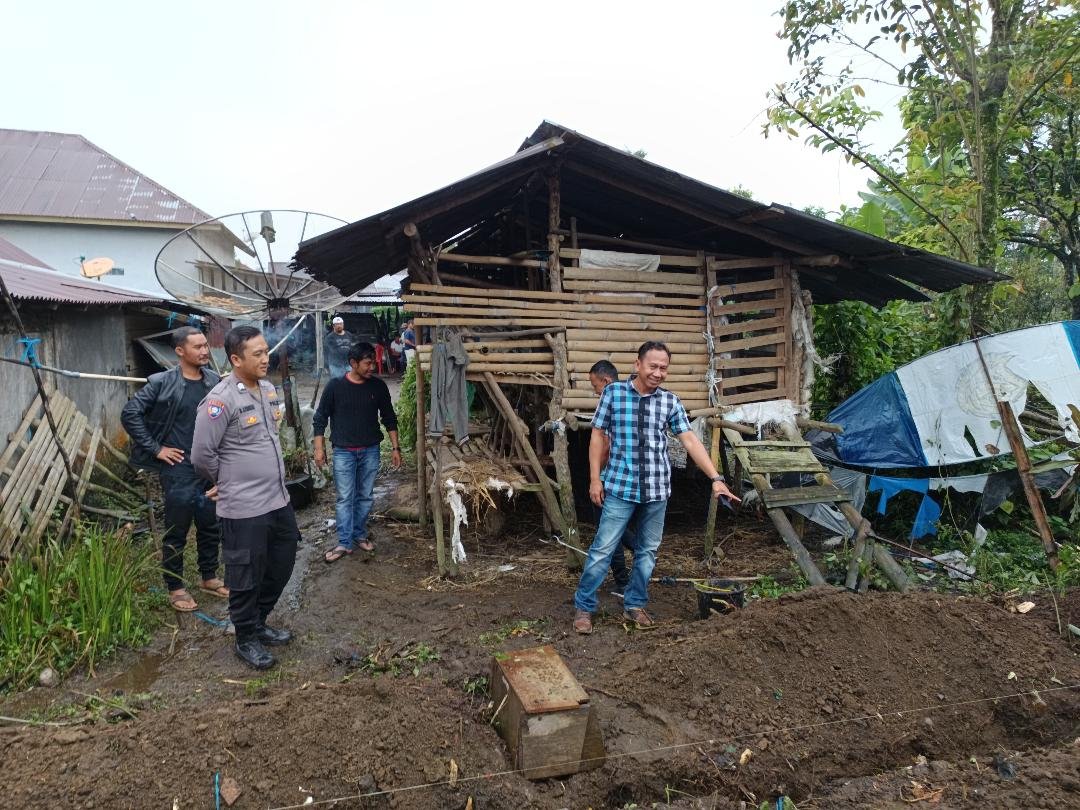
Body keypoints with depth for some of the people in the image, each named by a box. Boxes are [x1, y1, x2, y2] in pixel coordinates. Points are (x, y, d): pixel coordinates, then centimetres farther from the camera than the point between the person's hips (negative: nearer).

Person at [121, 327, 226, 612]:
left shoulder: (214, 381, 2)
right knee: (177, 531, 7)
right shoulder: (162, 383, -11)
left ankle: (209, 577, 33)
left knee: (211, 527, 15)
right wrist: (155, 449, -11)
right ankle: (175, 588, 22)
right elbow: (129, 414, -11)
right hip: (179, 469, -5)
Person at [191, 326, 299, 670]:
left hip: (278, 499, 8)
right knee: (246, 577, 7)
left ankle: (259, 622, 39)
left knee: (281, 566, 19)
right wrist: (231, 481, -1)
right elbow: (201, 455, -15)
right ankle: (246, 639, 27)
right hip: (244, 508, -8)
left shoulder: (269, 389, 7)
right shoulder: (220, 400, -18)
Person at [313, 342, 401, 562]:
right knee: (345, 498, 0)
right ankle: (344, 543, 7)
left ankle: (359, 534, 26)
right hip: (343, 452, -2)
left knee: (366, 496, 11)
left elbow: (389, 418, 7)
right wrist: (319, 448, -4)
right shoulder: (335, 386, -8)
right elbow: (320, 418, -1)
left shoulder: (378, 386, -1)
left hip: (370, 451, 3)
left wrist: (395, 447, 4)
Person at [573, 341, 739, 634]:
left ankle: (634, 605, 28)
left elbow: (690, 441, 0)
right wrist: (595, 478, -3)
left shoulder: (670, 401, 2)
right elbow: (598, 436, 1)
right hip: (620, 486, -3)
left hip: (657, 489, 3)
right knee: (602, 549, 0)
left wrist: (716, 478, -7)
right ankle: (583, 607, 15)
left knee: (648, 550, 12)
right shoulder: (613, 393, -3)